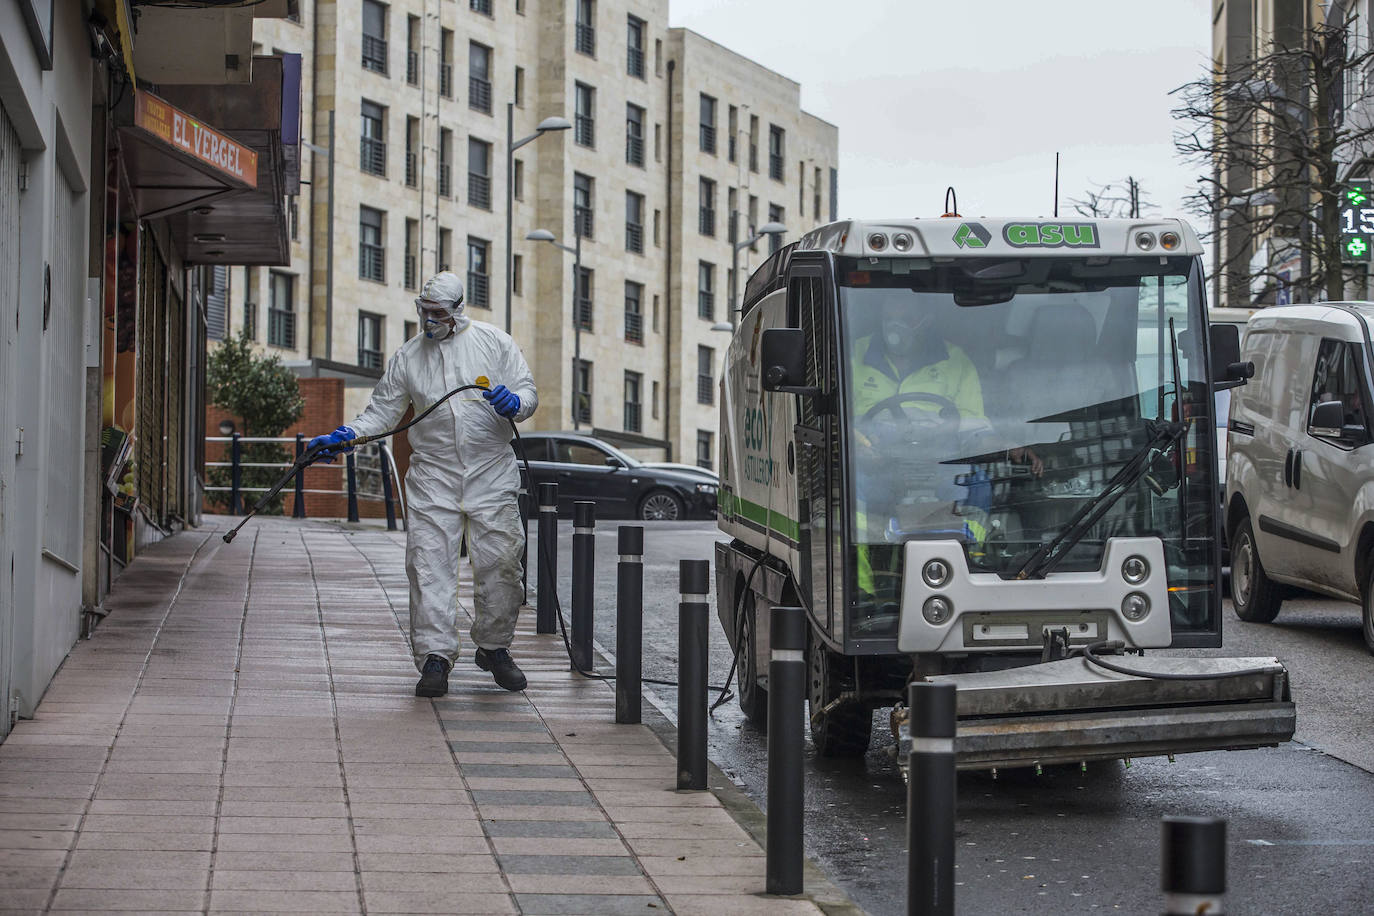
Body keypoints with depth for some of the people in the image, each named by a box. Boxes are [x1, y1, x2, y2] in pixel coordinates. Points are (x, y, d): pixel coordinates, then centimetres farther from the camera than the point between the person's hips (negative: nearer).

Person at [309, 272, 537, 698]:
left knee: (499, 563, -1)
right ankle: (435, 656, -6)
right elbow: (383, 410, 13)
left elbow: (528, 394, 5)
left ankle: (494, 648, 18)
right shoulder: (406, 357, 10)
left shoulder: (495, 342, 4)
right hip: (432, 478, 1)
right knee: (429, 566, -9)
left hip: (492, 475, -1)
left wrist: (513, 404, -18)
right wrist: (345, 435, -3)